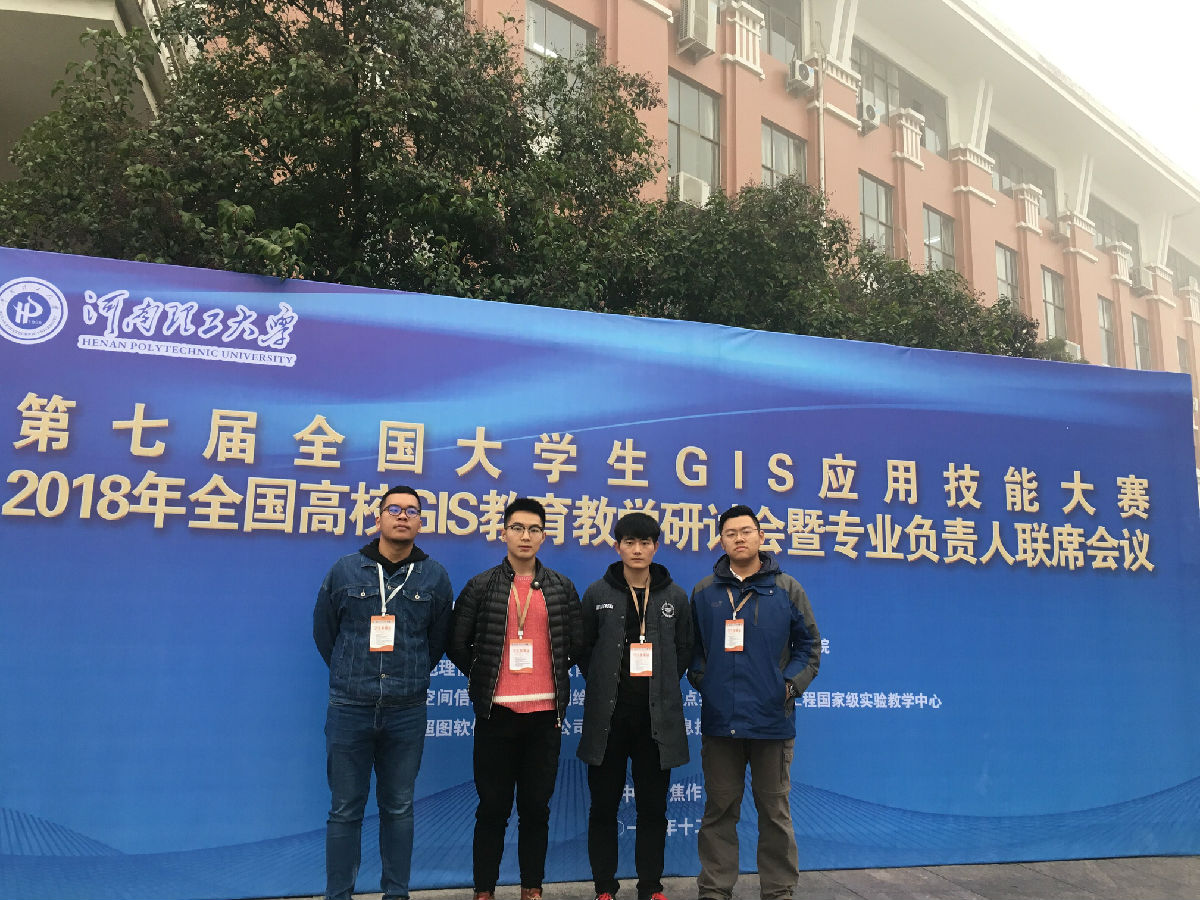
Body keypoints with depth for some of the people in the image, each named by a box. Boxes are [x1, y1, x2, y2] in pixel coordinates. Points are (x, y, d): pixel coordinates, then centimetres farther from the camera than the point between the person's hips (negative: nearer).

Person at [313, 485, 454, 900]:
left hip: (407, 712, 1)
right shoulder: (345, 571, 1)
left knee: (398, 808, 10)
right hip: (349, 709, 0)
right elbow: (323, 631, 11)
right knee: (345, 810, 6)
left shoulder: (435, 577, 3)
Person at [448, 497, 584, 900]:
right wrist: (484, 678, 5)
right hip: (496, 713, -1)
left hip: (545, 713, 1)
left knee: (536, 807, 10)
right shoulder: (481, 587, 1)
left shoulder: (562, 588, 5)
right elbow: (457, 643, 4)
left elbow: (576, 644, 11)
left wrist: (553, 679, 9)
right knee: (493, 808, 7)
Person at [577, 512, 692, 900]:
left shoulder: (675, 596, 4)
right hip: (608, 715, 0)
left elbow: (684, 650, 10)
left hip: (658, 716, 1)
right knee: (604, 805, 7)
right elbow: (583, 649, 7)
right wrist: (604, 684, 1)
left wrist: (662, 684, 2)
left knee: (653, 806, 8)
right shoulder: (597, 594, 2)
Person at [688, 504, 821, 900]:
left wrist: (792, 684, -7)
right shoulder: (704, 592, 6)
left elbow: (808, 645, 5)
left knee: (775, 811, 10)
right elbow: (693, 646, 11)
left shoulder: (787, 589, 3)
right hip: (719, 719, 1)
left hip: (772, 719, -1)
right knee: (719, 810, 10)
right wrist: (699, 678, -5)